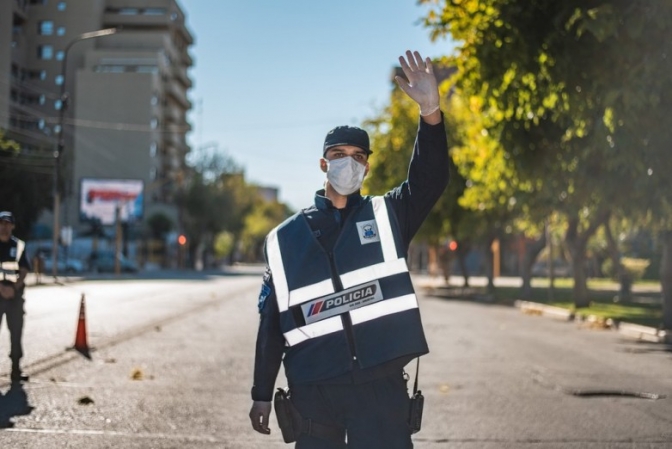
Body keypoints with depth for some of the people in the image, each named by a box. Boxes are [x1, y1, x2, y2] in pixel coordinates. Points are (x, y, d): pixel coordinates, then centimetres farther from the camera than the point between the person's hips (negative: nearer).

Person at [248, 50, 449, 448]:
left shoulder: (388, 217, 7)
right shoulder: (286, 238, 9)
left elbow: (430, 180, -11)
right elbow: (272, 321, 11)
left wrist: (431, 112, -27)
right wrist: (262, 393, 10)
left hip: (381, 386, -1)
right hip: (313, 390, 1)